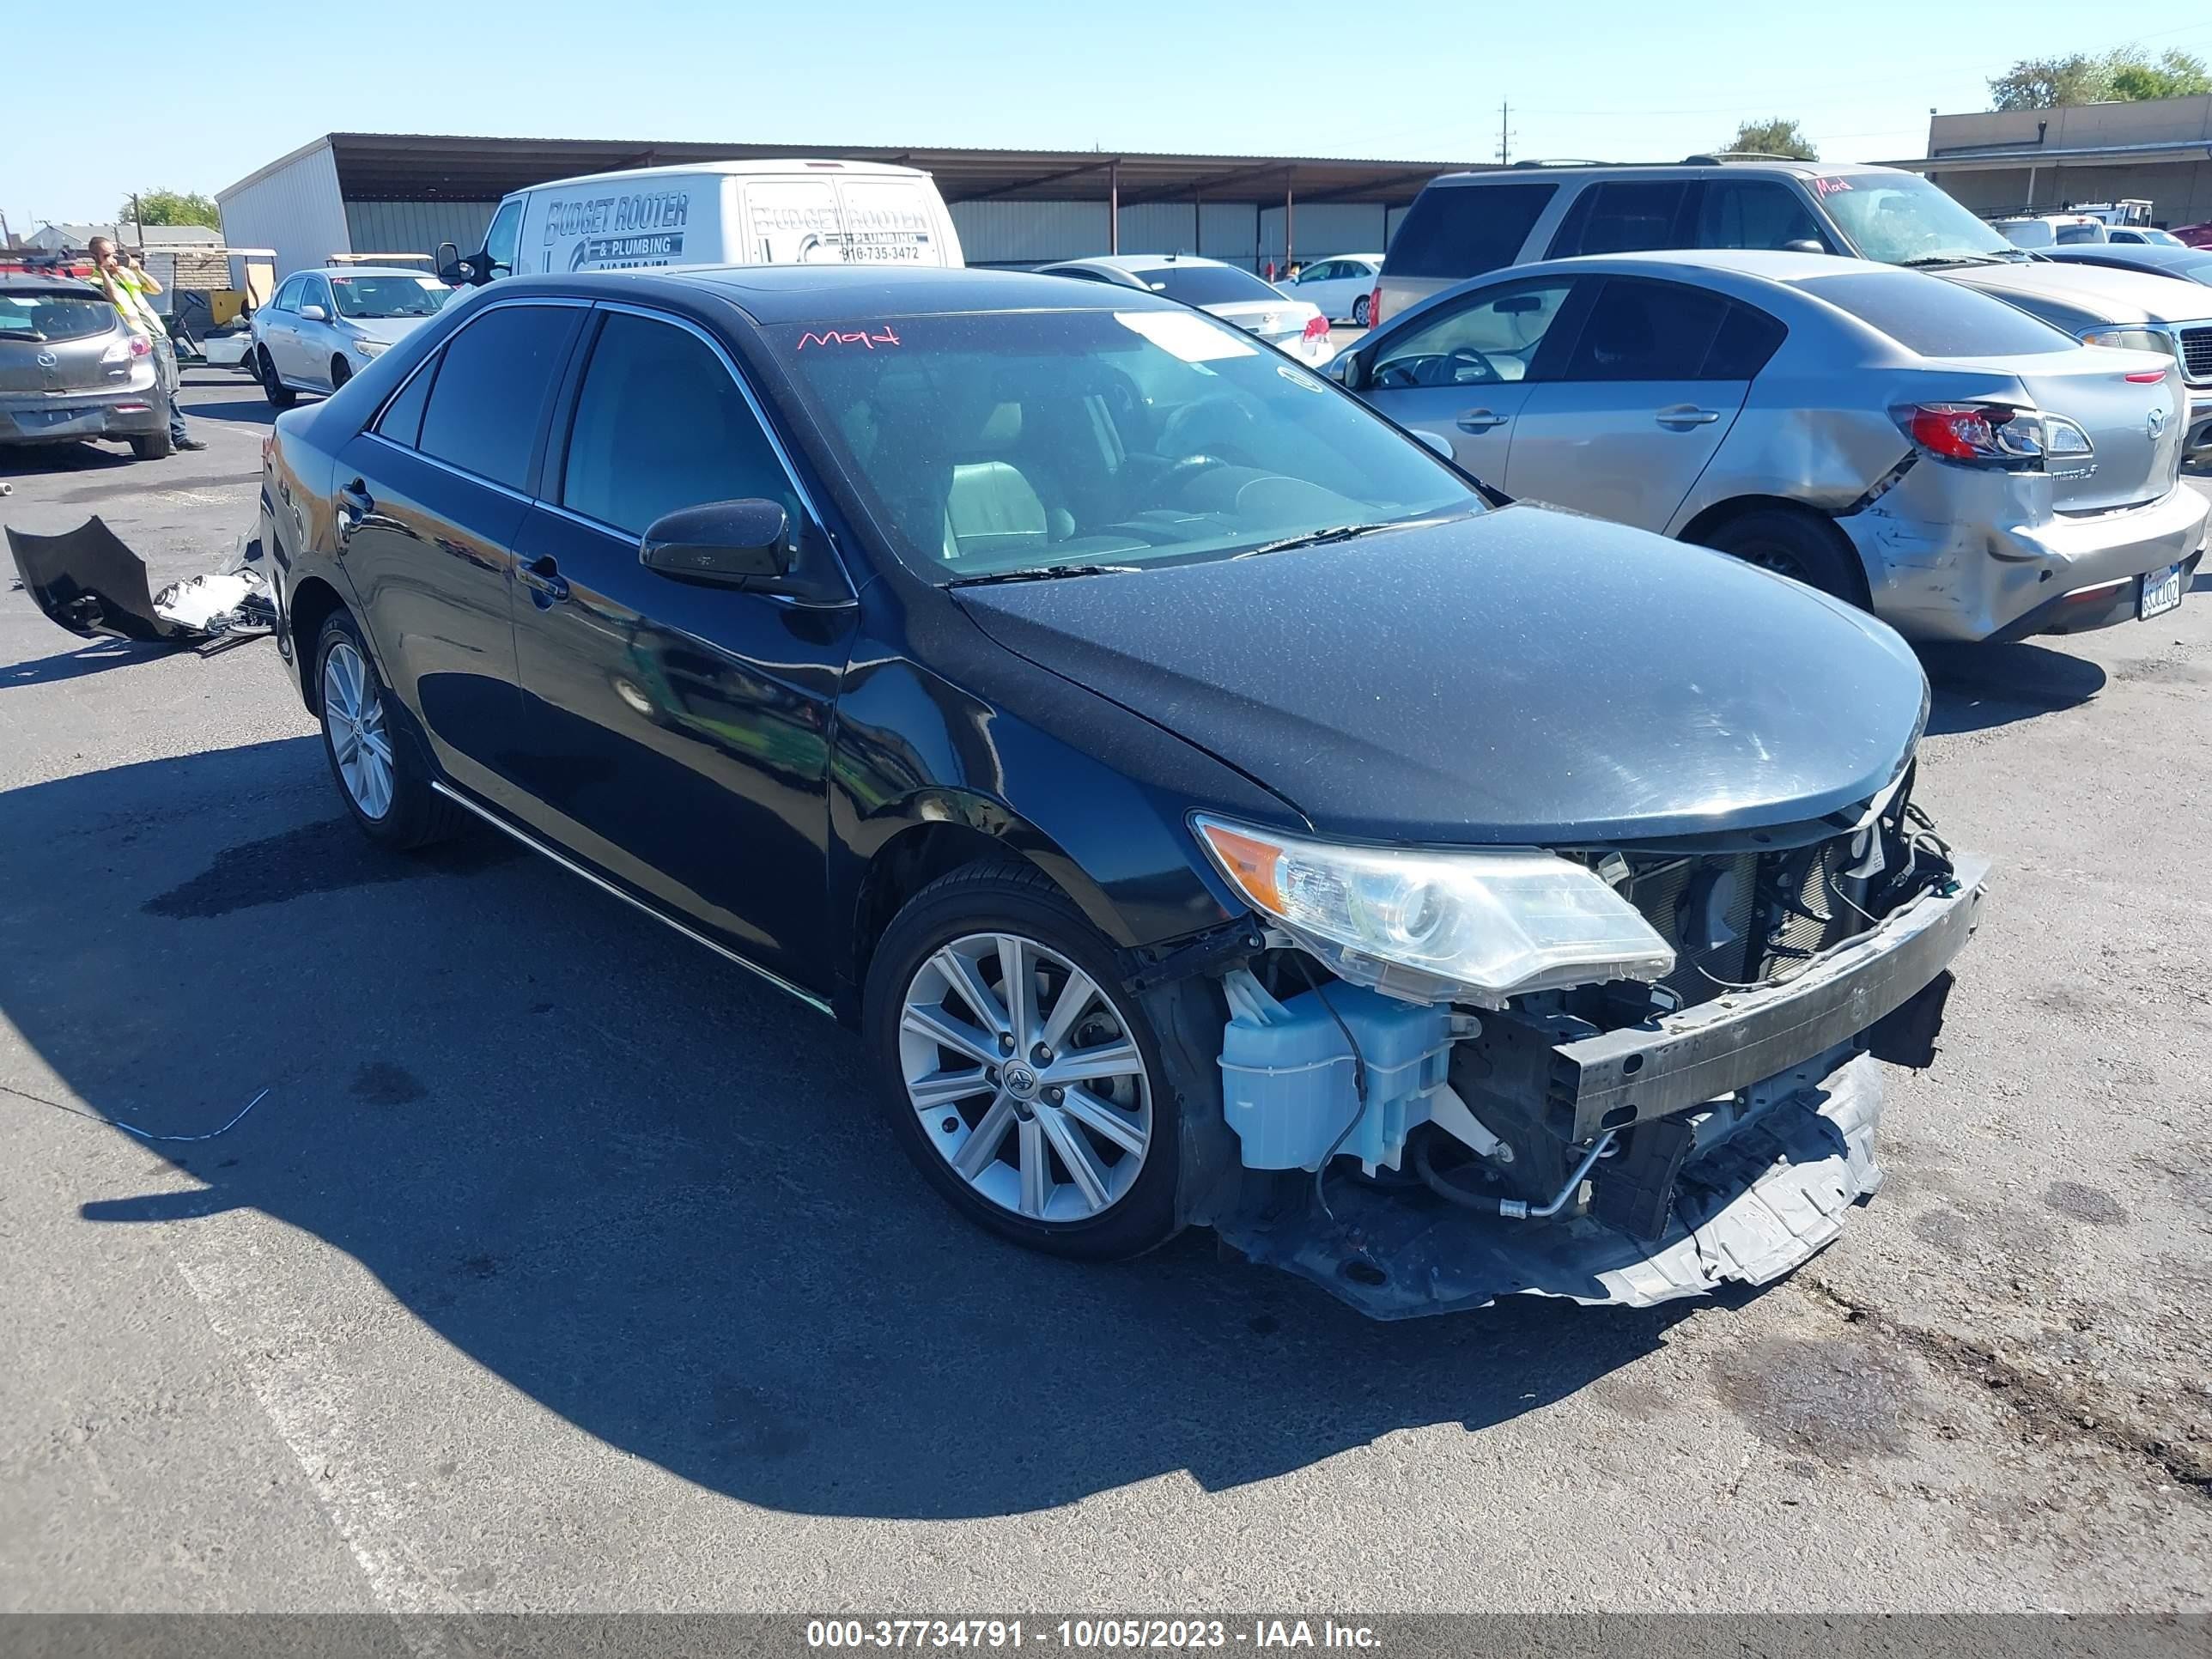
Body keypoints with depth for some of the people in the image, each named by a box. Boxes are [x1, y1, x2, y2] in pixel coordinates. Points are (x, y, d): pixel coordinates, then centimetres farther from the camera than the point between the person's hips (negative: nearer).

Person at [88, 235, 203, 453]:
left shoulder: (126, 272, 19)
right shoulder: (97, 282, -2)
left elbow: (157, 289, 17)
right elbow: (114, 298, -22)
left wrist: (138, 270, 5)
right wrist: (104, 272, -15)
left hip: (160, 335, 7)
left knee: (169, 391, 9)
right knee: (158, 392, -12)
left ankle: (178, 436, 13)